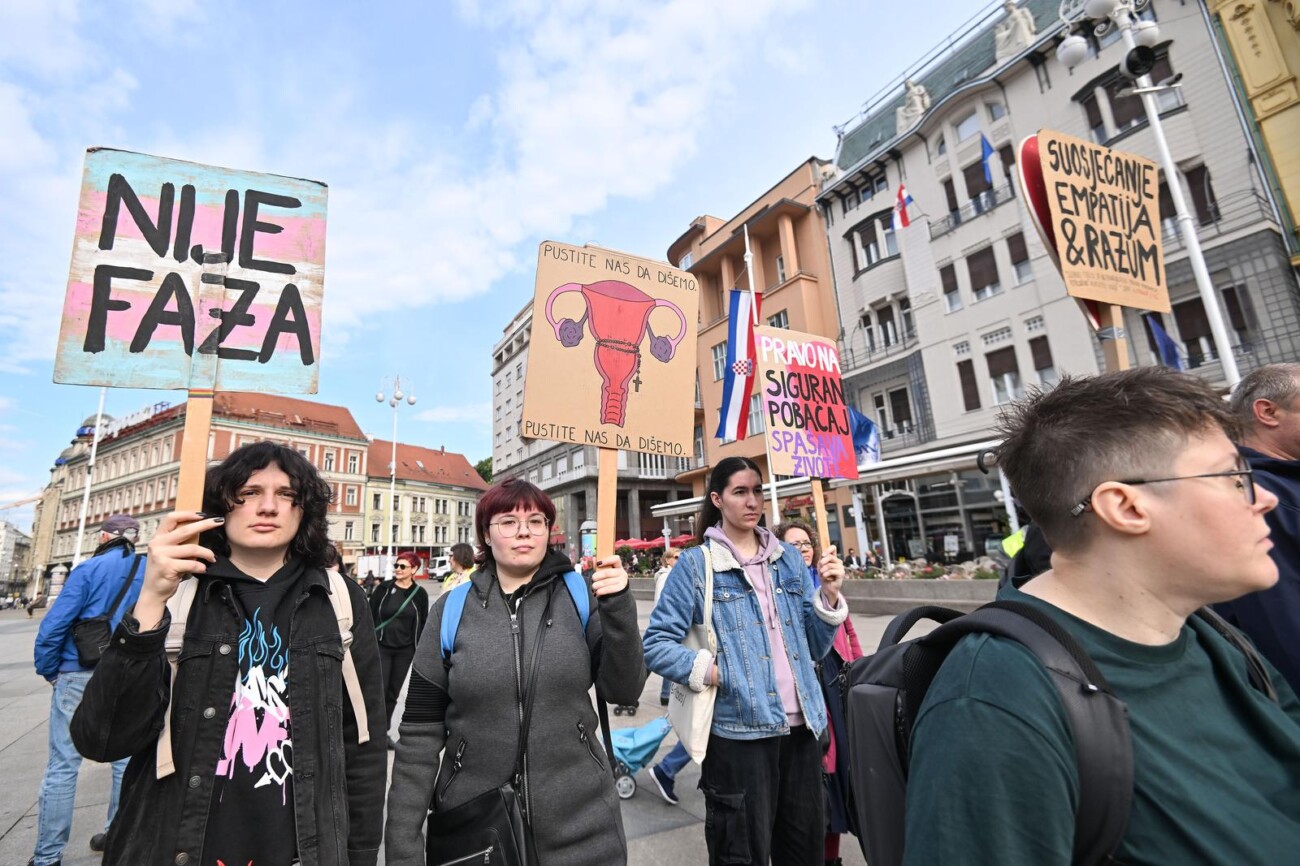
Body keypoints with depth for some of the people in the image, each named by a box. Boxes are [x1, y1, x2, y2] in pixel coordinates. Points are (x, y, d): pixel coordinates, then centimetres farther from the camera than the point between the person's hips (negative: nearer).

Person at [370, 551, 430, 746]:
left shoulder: (420, 594, -1)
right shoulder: (384, 589, -4)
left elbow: (422, 624, 4)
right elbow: (369, 616, 0)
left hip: (405, 651, 2)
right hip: (381, 647, -2)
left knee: (394, 692, 11)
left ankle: (384, 731, 27)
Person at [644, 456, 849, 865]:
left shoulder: (788, 558, 7)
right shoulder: (696, 563, -8)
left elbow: (813, 648, 9)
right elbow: (656, 645, -10)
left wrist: (829, 596, -6)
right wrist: (713, 672, -18)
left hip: (800, 727, 5)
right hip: (738, 732, -5)